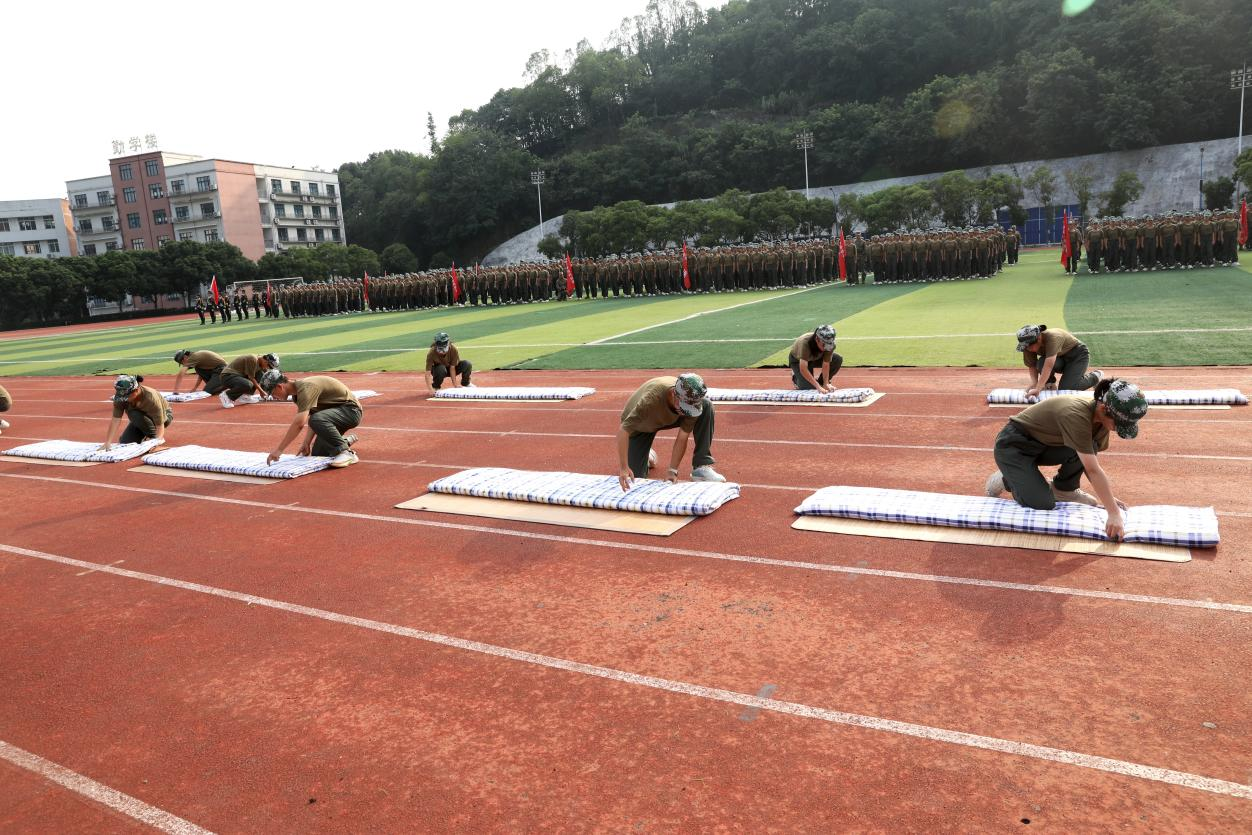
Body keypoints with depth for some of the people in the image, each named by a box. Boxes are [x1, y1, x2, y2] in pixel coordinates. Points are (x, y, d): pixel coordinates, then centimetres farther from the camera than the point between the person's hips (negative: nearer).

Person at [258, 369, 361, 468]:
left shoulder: (306, 388, -26)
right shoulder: (297, 391, 6)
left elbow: (299, 424, -33)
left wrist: (278, 450, -31)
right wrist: (307, 443, 2)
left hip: (351, 410, -10)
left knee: (317, 419, -36)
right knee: (317, 453, 5)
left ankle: (346, 453, -25)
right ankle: (346, 441, 27)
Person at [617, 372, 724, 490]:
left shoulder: (692, 401, -32)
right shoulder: (652, 398, -44)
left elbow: (682, 438, -23)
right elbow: (623, 432, -43)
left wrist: (673, 471, -25)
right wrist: (623, 468, -48)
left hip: (670, 418, 3)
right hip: (640, 425, -3)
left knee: (707, 405, -22)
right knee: (635, 476, -12)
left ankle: (702, 466, -16)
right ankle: (647, 454, 24)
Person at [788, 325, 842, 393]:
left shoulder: (829, 344, -30)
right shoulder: (805, 342, -42)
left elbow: (826, 365, -23)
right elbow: (803, 369, -46)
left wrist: (826, 384, -31)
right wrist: (818, 387, -50)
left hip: (816, 358, 4)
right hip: (798, 360, -4)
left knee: (838, 360, -18)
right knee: (808, 387, -22)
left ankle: (820, 381, 3)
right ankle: (796, 377, 13)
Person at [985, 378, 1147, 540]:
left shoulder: (1100, 416, -10)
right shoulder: (1076, 415, -34)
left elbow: (1092, 463, -2)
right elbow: (1094, 471, -35)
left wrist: (1107, 497, -11)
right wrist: (1114, 513, -36)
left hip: (1043, 445, 7)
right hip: (1013, 446, -7)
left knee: (1088, 450, -18)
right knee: (1044, 504, -20)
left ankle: (1063, 490, 7)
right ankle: (1005, 480, 7)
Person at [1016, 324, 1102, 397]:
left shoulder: (1052, 337, -38)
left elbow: (1049, 365, -47)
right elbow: (1032, 366, -9)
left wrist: (1038, 389, -53)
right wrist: (1034, 383, -28)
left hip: (1078, 355, -5)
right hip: (1061, 358, 5)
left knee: (1065, 389, -20)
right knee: (1041, 363, -29)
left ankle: (1095, 376, 6)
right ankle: (1050, 385, -1)